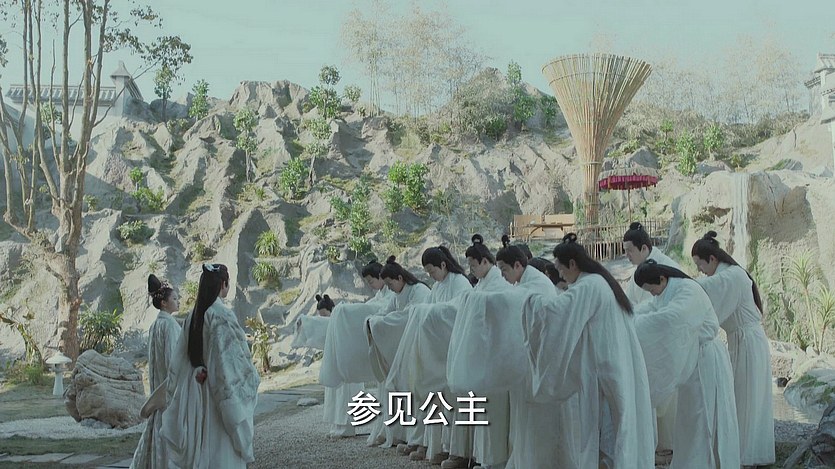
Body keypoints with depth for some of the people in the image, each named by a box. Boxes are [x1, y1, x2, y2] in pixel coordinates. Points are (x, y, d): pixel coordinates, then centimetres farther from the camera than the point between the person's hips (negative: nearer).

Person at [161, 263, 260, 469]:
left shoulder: (194, 315, 5)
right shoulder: (222, 315, -16)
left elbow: (180, 359, 9)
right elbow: (233, 357, -16)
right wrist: (251, 375, -4)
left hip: (196, 390, 7)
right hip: (219, 391, -7)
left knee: (202, 445, 14)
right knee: (221, 450, 0)